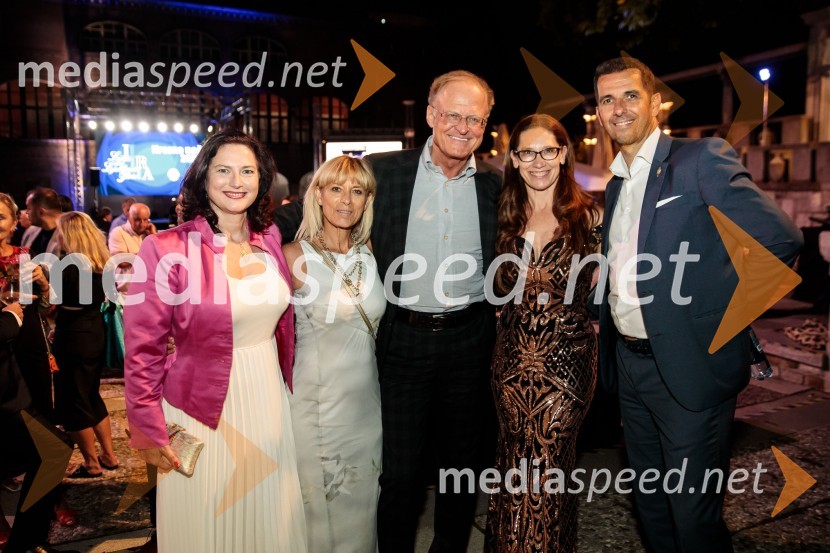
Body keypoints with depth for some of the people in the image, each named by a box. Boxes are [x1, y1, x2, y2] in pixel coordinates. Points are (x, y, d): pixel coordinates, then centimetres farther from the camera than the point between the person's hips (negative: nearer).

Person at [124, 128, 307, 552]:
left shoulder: (270, 241, 2)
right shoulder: (165, 249, -13)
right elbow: (143, 352, -10)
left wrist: (292, 392, 11)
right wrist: (149, 433, -7)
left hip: (269, 406, 4)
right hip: (203, 414, -4)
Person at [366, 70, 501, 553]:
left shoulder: (496, 186, 2)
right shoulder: (383, 171, -4)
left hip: (471, 340, 2)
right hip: (405, 337, -2)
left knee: (464, 462, 17)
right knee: (401, 470, 7)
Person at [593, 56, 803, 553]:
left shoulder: (701, 159, -9)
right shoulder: (616, 184, 14)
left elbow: (779, 238, -19)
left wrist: (723, 313, -13)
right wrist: (604, 318, 10)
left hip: (690, 367, -7)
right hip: (629, 363, 7)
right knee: (651, 505, 20)